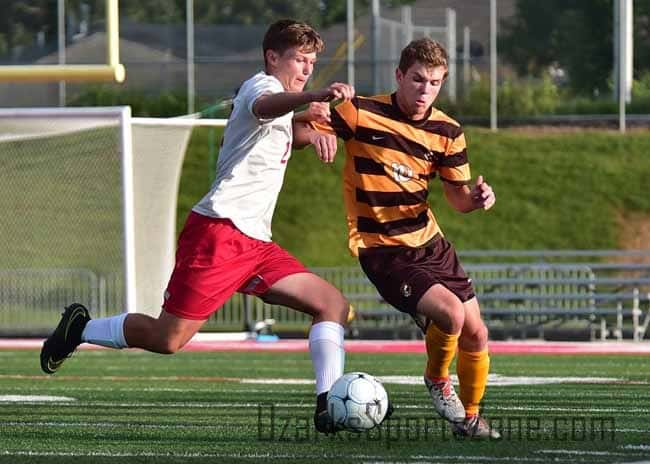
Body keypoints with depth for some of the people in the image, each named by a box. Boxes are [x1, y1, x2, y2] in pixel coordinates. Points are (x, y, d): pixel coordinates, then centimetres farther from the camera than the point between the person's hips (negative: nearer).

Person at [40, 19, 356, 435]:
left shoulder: (275, 93, 24)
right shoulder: (262, 84, -4)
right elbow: (264, 105, -34)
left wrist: (303, 120, 32)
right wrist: (316, 96, -54)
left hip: (255, 243, 10)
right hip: (220, 229, -10)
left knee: (334, 305, -4)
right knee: (169, 339, -12)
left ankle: (329, 406, -11)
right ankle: (80, 328, 10)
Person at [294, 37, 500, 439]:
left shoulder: (447, 131, 0)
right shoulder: (362, 113, -12)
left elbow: (459, 198, 6)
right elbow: (296, 132, -8)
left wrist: (477, 197, -17)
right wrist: (316, 133, -31)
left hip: (429, 242, 5)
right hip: (383, 251, -5)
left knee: (476, 334, 5)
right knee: (451, 313, -25)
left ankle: (470, 417, 30)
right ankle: (437, 379, 6)